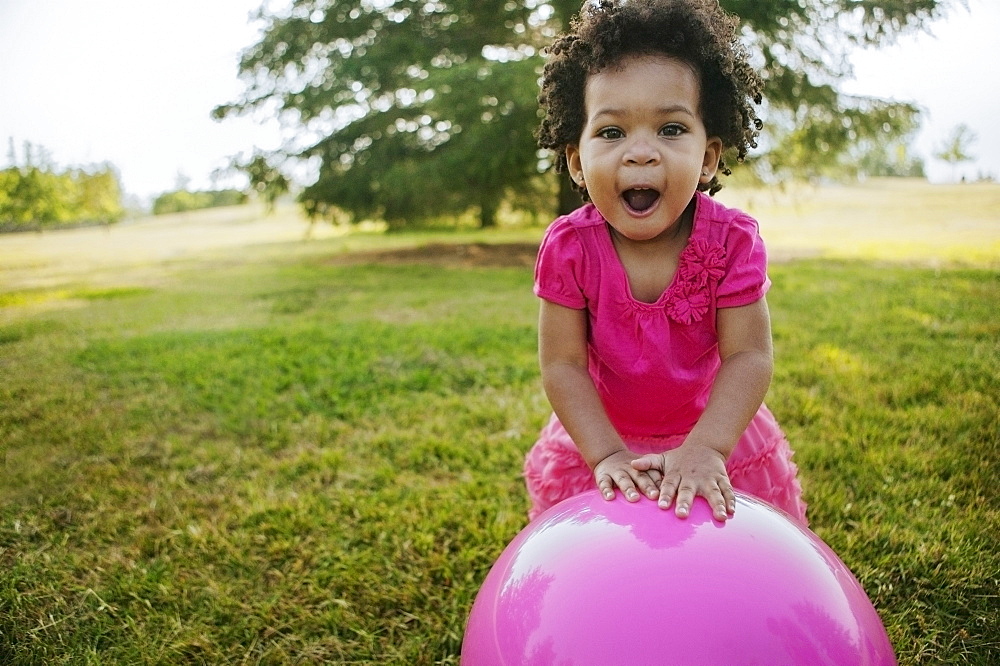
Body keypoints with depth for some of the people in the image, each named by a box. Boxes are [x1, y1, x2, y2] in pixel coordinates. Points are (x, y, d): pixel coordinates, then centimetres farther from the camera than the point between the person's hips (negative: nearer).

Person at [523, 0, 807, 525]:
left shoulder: (732, 240, -21)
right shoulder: (569, 246, -21)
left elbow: (748, 356, -23)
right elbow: (562, 365, -20)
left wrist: (705, 448, -35)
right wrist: (607, 455, -28)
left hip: (712, 437, 1)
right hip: (602, 441, 0)